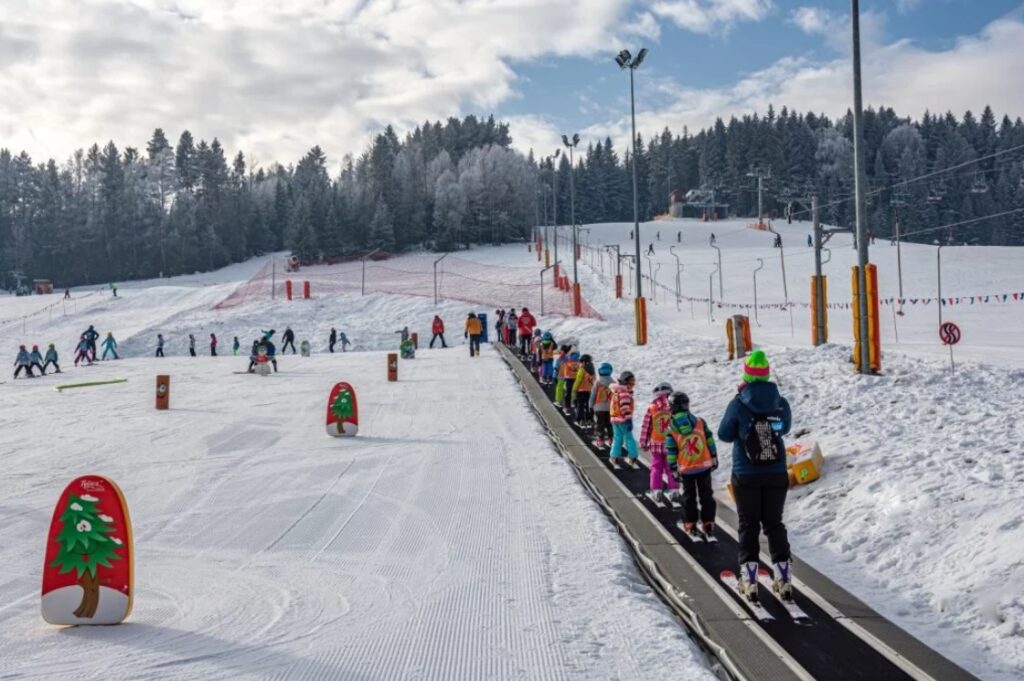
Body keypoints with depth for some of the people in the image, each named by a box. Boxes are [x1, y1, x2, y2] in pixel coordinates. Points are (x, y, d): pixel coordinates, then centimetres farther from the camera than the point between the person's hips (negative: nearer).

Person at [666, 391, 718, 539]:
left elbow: (671, 452, -5)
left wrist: (674, 469, 5)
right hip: (704, 466, 1)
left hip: (686, 469, -1)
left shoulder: (671, 429, -9)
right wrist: (714, 458, 11)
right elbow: (710, 441, 0)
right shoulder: (700, 422, -6)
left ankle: (690, 526, 18)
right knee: (706, 495, 11)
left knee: (689, 497, 14)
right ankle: (708, 525, 13)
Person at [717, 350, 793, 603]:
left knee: (749, 526, 9)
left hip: (746, 476, -2)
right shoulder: (781, 403, -6)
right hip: (777, 474, 2)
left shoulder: (738, 405, -15)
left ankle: (749, 580, 8)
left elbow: (724, 435, -2)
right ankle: (783, 579, 16)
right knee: (774, 525, 15)